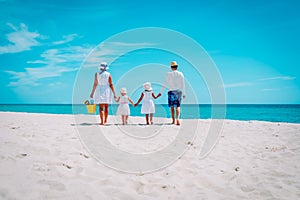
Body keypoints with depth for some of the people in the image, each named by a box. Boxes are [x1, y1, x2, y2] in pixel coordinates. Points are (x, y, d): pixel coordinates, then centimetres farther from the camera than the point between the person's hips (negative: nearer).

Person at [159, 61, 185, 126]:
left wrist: (161, 92, -1)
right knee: (178, 106, 2)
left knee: (172, 107, 9)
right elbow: (182, 85, 1)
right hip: (178, 92, 1)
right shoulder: (180, 74, 1)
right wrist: (184, 93, 7)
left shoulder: (169, 74, -4)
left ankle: (173, 120, 12)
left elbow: (165, 84, -6)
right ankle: (177, 119, -18)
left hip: (171, 92, -1)